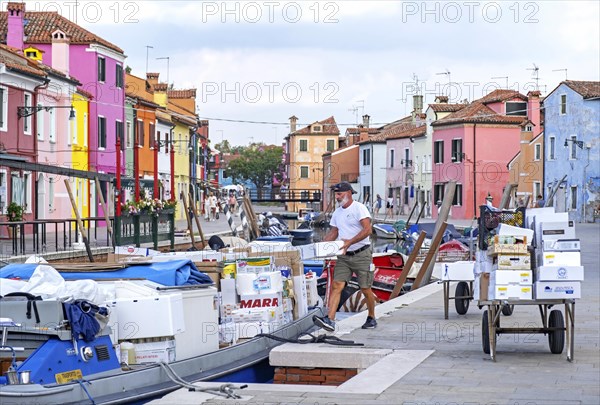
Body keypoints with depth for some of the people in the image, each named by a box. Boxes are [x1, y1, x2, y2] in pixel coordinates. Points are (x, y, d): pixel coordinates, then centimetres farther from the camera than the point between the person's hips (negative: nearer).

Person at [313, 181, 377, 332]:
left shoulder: (359, 208, -10)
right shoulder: (337, 212, 14)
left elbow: (367, 230, -20)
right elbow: (334, 232, 21)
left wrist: (350, 242, -29)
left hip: (361, 255, -6)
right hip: (344, 256, 6)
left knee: (365, 289, 2)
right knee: (336, 285, -10)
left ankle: (371, 318, 23)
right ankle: (330, 320, -19)